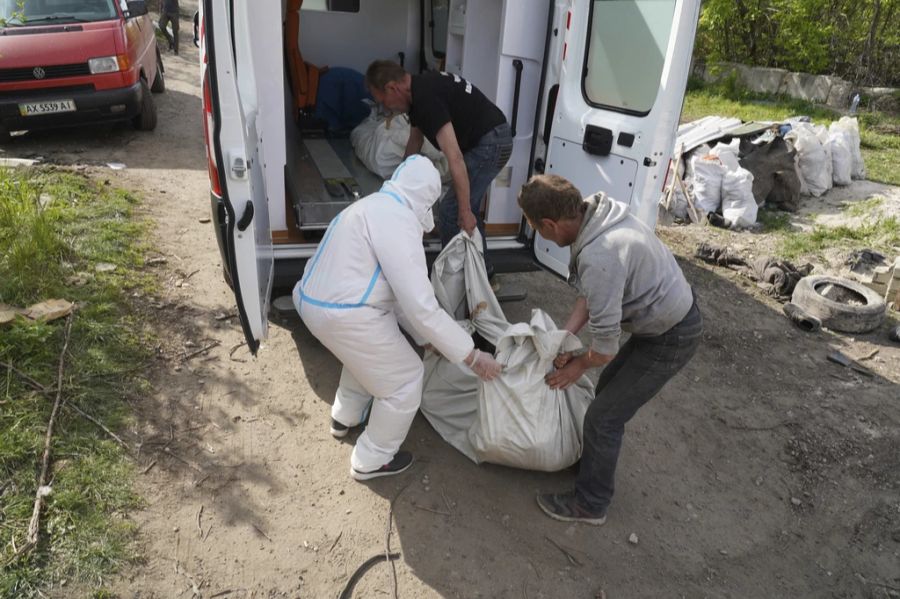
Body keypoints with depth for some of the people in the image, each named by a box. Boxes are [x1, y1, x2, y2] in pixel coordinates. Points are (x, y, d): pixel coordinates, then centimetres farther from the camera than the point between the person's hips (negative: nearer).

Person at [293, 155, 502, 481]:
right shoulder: (398, 220, -18)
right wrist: (472, 355, -14)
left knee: (369, 352, 35)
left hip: (314, 301, 10)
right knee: (406, 378, 7)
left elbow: (399, 290, 18)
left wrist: (426, 337, 20)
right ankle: (371, 461, 23)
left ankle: (344, 417, 52)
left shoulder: (377, 207, 15)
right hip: (344, 314, -10)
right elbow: (420, 305, -21)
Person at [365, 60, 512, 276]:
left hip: (490, 143, -10)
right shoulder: (418, 90, 8)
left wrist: (465, 211, -29)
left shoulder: (426, 98, -23)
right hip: (495, 139, 10)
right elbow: (415, 140, 23)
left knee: (452, 210, -8)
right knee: (467, 208, 17)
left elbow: (454, 157, -30)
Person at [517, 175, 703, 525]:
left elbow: (605, 347, -26)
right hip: (669, 314, 9)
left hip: (671, 338, -9)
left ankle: (590, 504, 20)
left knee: (603, 417, 1)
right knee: (608, 391, 23)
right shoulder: (598, 215, -7)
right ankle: (596, 460, 43)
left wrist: (578, 365, -6)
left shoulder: (599, 257, -35)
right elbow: (592, 293, 4)